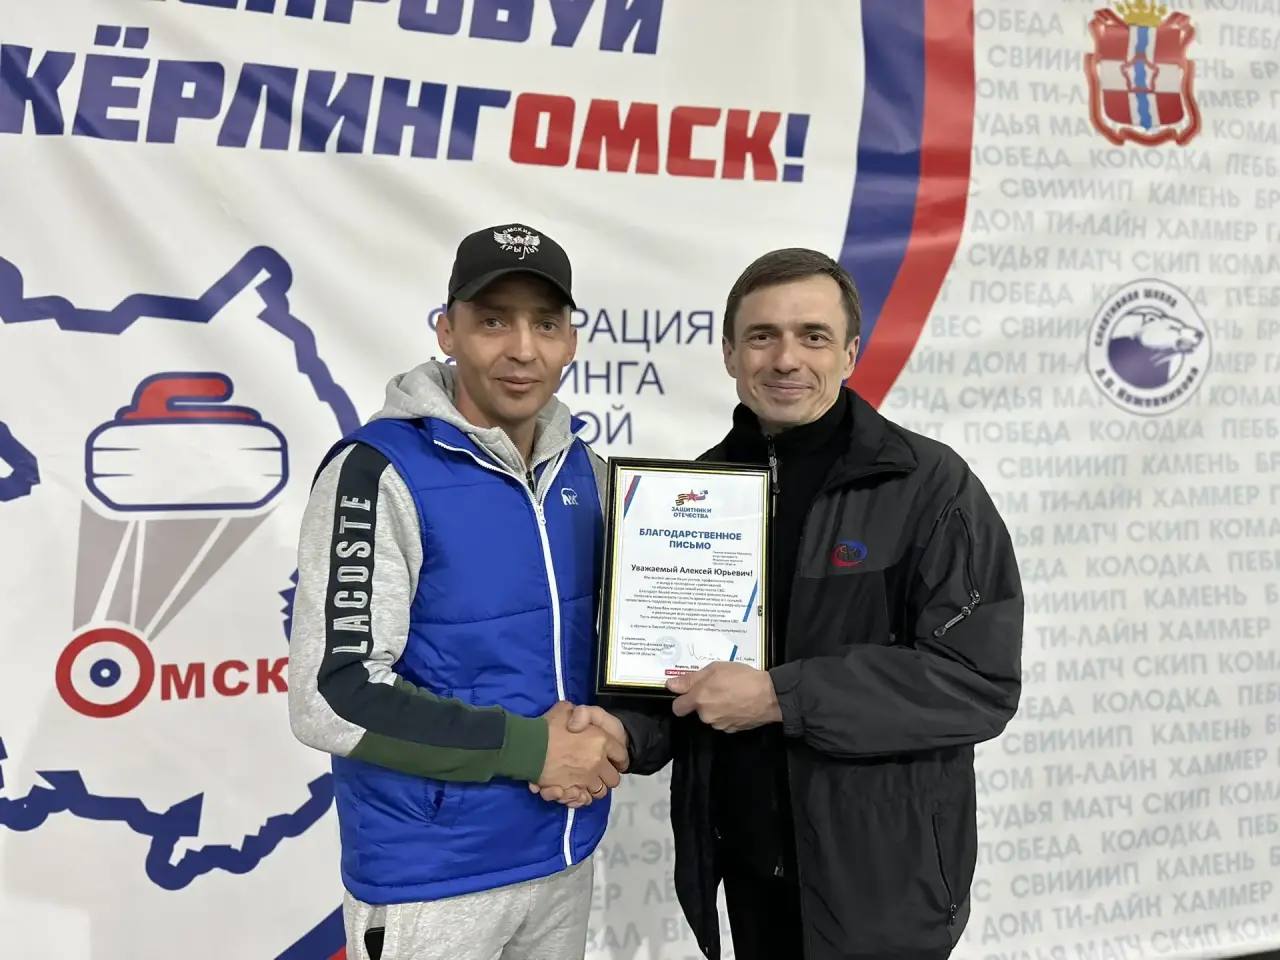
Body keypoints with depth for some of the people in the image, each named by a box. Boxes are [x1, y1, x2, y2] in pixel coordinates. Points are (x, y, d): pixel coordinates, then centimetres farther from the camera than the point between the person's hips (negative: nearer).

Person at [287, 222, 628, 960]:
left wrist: (604, 733, -6)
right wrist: (531, 748, -18)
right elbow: (333, 697, -20)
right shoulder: (380, 472, -17)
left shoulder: (581, 467, 2)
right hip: (431, 876, -6)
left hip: (565, 854, 6)